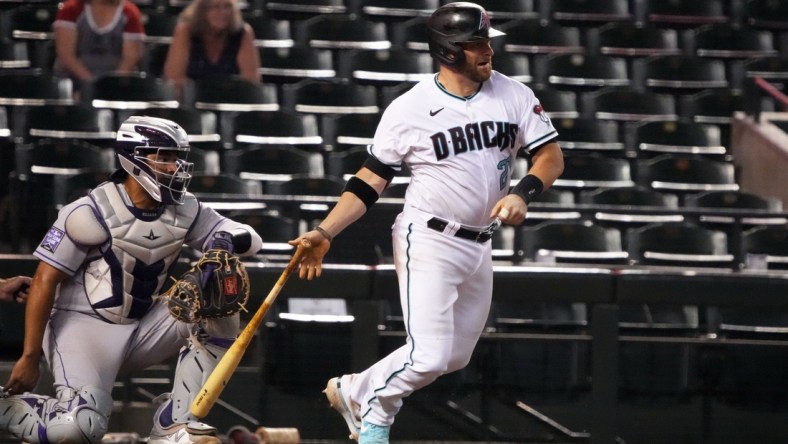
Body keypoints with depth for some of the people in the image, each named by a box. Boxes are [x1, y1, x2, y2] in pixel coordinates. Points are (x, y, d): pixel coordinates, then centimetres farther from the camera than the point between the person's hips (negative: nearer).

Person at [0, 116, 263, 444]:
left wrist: (230, 241, -27)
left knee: (219, 314, -10)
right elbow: (45, 281, -14)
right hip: (83, 324, -7)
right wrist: (29, 357, -16)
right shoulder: (92, 212, -17)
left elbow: (251, 239, 0)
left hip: (142, 327, 7)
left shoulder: (184, 212, 1)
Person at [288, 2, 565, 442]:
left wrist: (523, 192, -19)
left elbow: (552, 155, 1)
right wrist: (325, 233, -15)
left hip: (479, 246, 6)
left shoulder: (514, 95, 2)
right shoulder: (410, 109, -9)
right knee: (429, 357, -15)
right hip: (428, 242, -6)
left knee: (456, 358, 11)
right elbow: (371, 180, -4)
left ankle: (355, 391, 29)